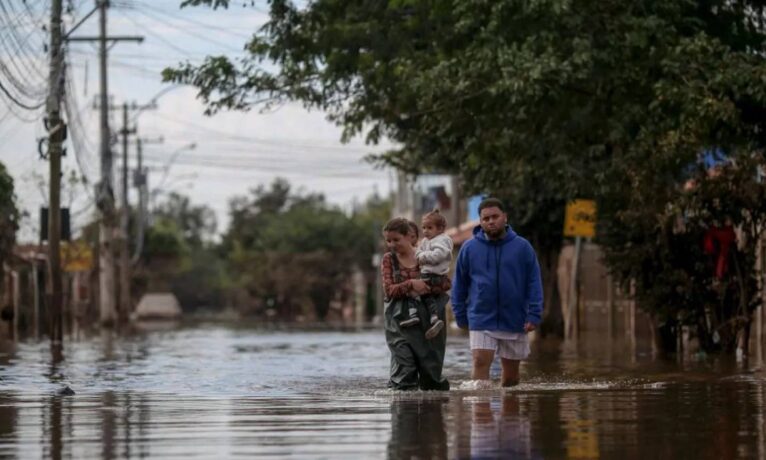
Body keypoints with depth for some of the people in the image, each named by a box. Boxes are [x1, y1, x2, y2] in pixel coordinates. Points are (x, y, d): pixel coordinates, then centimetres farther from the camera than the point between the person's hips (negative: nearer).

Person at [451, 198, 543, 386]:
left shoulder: (522, 247, -1)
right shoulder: (469, 248, 0)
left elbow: (534, 283, -1)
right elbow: (459, 285, 8)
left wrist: (534, 315, -9)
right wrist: (460, 316, 5)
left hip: (514, 321, 1)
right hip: (481, 320, -1)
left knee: (511, 371, 11)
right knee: (480, 363, -14)